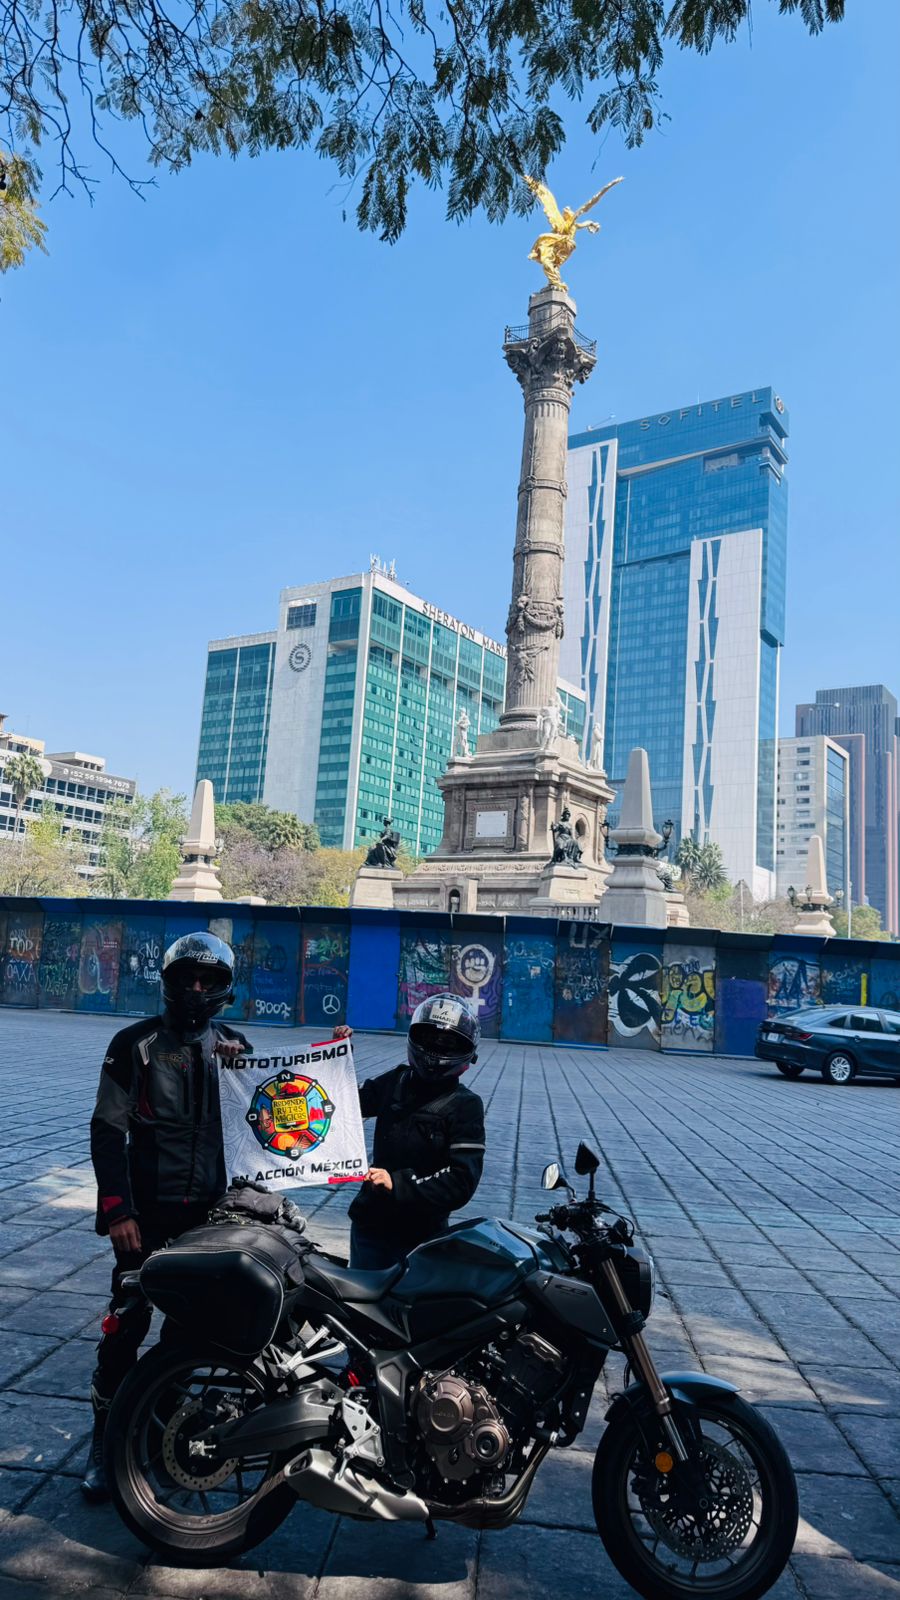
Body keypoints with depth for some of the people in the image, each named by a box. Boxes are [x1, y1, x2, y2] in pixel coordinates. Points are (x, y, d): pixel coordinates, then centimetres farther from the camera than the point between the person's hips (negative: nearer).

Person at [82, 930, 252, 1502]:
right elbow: (108, 1130, -8)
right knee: (128, 1320, 0)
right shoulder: (137, 1044, -7)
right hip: (148, 1208, -3)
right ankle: (105, 1438, 15)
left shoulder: (235, 1046, 3)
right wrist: (117, 1208, -12)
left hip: (210, 1209, 3)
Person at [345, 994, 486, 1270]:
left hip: (424, 1235, -4)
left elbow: (462, 1180, -19)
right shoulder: (395, 1081, 1)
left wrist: (398, 1183, -27)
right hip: (370, 1223, 4)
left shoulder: (465, 1106, -12)